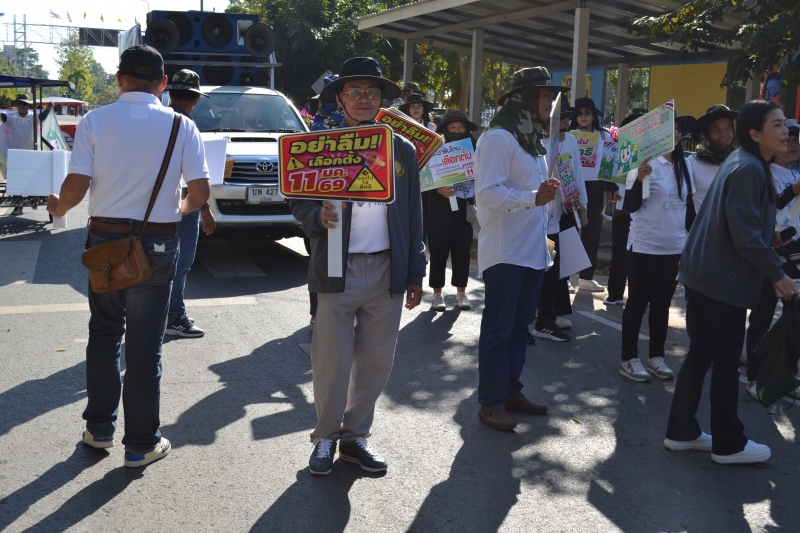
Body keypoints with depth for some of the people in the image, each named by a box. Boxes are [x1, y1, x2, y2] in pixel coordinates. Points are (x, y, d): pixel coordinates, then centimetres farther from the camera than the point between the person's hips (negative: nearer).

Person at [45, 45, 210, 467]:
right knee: (145, 348, 7)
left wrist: (58, 208, 12)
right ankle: (141, 444, 16)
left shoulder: (95, 121, -5)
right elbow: (200, 192, -7)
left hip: (105, 239, 1)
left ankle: (100, 428, 28)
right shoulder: (181, 126, -4)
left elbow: (76, 186, -10)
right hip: (156, 246, -1)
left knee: (104, 337, 20)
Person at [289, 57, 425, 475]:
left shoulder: (402, 149, 9)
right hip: (338, 269, -3)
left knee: (376, 361, 10)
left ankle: (355, 435, 26)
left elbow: (413, 216, 10)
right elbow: (298, 201, 1)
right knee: (332, 362, 2)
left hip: (387, 270, 3)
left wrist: (415, 273, 7)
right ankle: (326, 438, 21)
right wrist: (318, 217, -22)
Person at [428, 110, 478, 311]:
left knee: (462, 251, 6)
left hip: (466, 207, 2)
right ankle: (437, 293, 8)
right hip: (441, 207, -2)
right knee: (439, 250, 0)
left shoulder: (474, 151, 8)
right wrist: (439, 190, -21)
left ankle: (461, 292, 16)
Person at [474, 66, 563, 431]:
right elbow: (487, 194, -23)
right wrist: (533, 197, -34)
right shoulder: (498, 138, -13)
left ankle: (511, 392, 26)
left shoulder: (534, 139, 17)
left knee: (519, 325, 14)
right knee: (499, 328, -2)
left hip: (532, 250, 9)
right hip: (504, 252, -9)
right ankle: (490, 403, 7)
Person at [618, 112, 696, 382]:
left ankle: (656, 357, 24)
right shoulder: (645, 163, -11)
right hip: (644, 246, -6)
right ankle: (629, 359, 11)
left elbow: (689, 206, 14)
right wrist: (639, 179, -32)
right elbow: (630, 206, -16)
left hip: (675, 247, 6)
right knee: (638, 303, 3)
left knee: (662, 303, 13)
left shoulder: (685, 166, 6)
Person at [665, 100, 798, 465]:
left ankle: (681, 431, 22)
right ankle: (729, 444, 16)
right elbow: (746, 237, -22)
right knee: (726, 362, 3)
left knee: (700, 355, 14)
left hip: (705, 274, 10)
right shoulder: (749, 169, -18)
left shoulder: (745, 163, 14)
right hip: (725, 279, -10)